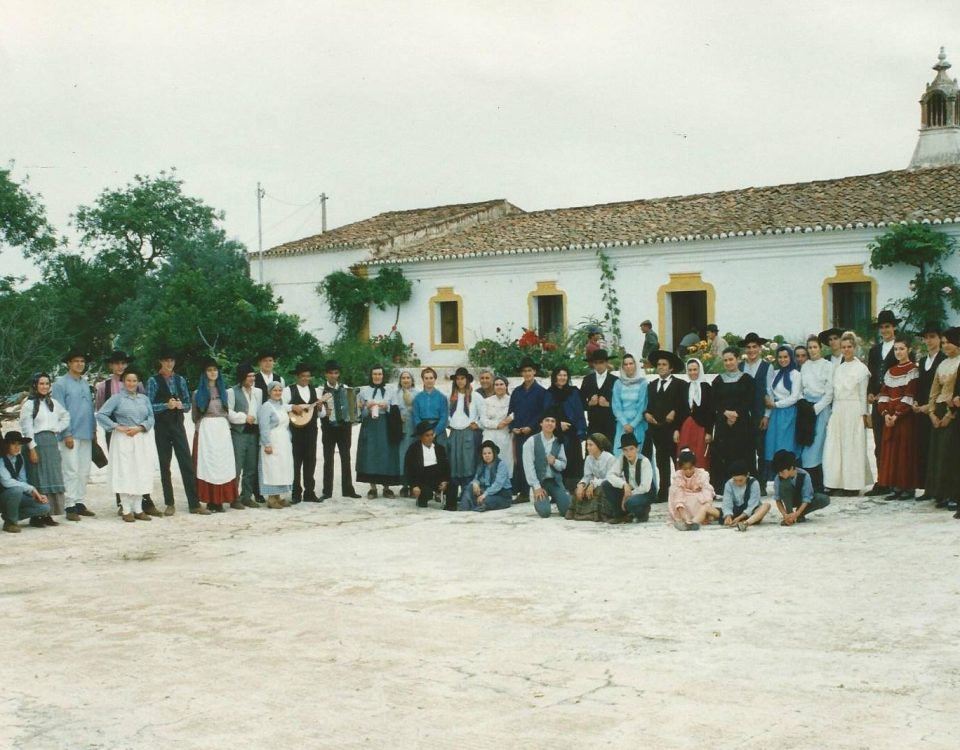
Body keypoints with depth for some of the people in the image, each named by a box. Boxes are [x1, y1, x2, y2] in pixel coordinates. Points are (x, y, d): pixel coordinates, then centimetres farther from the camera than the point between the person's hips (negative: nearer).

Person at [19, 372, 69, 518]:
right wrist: (32, 448, -14)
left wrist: (58, 428, 7)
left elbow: (66, 416, 24)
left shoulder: (53, 403, 13)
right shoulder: (29, 404, -4)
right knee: (39, 479, -5)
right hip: (37, 443, -6)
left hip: (52, 443, 6)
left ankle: (50, 512, 10)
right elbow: (27, 428, -9)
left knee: (54, 477, 5)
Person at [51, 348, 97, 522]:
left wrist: (93, 429, 14)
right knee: (71, 471, -7)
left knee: (84, 472, 10)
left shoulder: (85, 383, 14)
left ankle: (80, 503, 18)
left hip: (86, 435, 7)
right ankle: (70, 506, -3)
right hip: (71, 435, -6)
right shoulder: (61, 384, -5)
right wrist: (67, 434, -13)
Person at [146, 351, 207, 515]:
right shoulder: (153, 381, -2)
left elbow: (188, 404, 12)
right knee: (165, 465, 4)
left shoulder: (180, 380, 9)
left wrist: (181, 405, -9)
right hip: (161, 427, -3)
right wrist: (166, 405, -20)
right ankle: (169, 504, 12)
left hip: (178, 425, 3)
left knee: (187, 464, -2)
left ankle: (194, 503, 1)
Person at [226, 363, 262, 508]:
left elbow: (261, 410, 15)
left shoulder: (258, 392, 15)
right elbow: (228, 413, -9)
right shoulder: (232, 392, -2)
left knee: (252, 467, 8)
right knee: (236, 466, -6)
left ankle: (247, 496, 16)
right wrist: (245, 417, -11)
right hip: (239, 432, -5)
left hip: (254, 432, 5)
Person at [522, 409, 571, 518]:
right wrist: (536, 486, -17)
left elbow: (564, 464, 9)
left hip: (555, 481, 3)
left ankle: (555, 499, 23)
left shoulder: (558, 443, 5)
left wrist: (555, 462, -15)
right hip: (539, 481, -3)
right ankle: (538, 499, 17)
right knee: (544, 512, -19)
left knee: (567, 510, -13)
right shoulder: (532, 441, -8)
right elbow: (528, 465, -12)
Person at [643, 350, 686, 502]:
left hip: (672, 429, -4)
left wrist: (674, 413, -17)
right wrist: (646, 413, -2)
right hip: (656, 429, 4)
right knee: (662, 462, 7)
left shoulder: (680, 385, 4)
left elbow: (684, 406, -3)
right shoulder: (652, 385, 20)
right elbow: (648, 405, 17)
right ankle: (663, 493, 10)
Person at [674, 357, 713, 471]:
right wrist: (676, 429, 1)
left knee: (700, 461, -3)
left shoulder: (706, 387, 0)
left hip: (701, 428, -3)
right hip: (685, 428, 3)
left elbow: (711, 411, -2)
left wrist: (709, 432, -8)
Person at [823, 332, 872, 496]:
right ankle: (838, 483, 7)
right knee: (834, 447, 1)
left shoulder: (861, 368, -1)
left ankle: (853, 484, 3)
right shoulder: (837, 367, 14)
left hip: (854, 411, -5)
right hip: (837, 411, 5)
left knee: (853, 446, -2)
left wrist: (864, 415, -4)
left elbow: (863, 394, -2)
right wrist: (831, 411, 8)